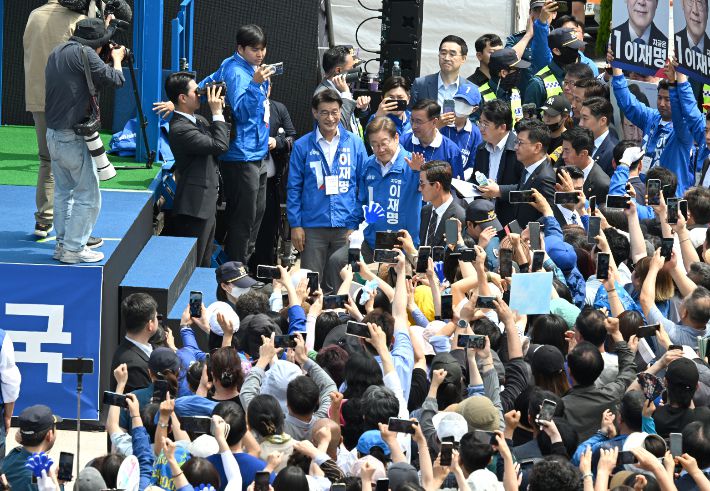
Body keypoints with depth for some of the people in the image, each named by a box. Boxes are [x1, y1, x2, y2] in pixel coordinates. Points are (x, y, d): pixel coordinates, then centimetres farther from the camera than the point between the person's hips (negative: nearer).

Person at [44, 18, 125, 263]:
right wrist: (117, 58, 7)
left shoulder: (57, 53, 11)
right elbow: (115, 79, -12)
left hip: (53, 135, 9)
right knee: (88, 195, -1)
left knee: (63, 191, 17)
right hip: (73, 138, -9)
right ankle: (73, 248, 0)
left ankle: (62, 243, 21)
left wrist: (109, 60, 15)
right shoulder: (83, 53, -15)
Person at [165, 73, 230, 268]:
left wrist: (220, 109, 5)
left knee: (204, 265, 16)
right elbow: (220, 145, -24)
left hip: (206, 204, 10)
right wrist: (217, 112, -15)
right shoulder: (180, 129, -19)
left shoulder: (198, 120, 11)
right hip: (195, 206, -10)